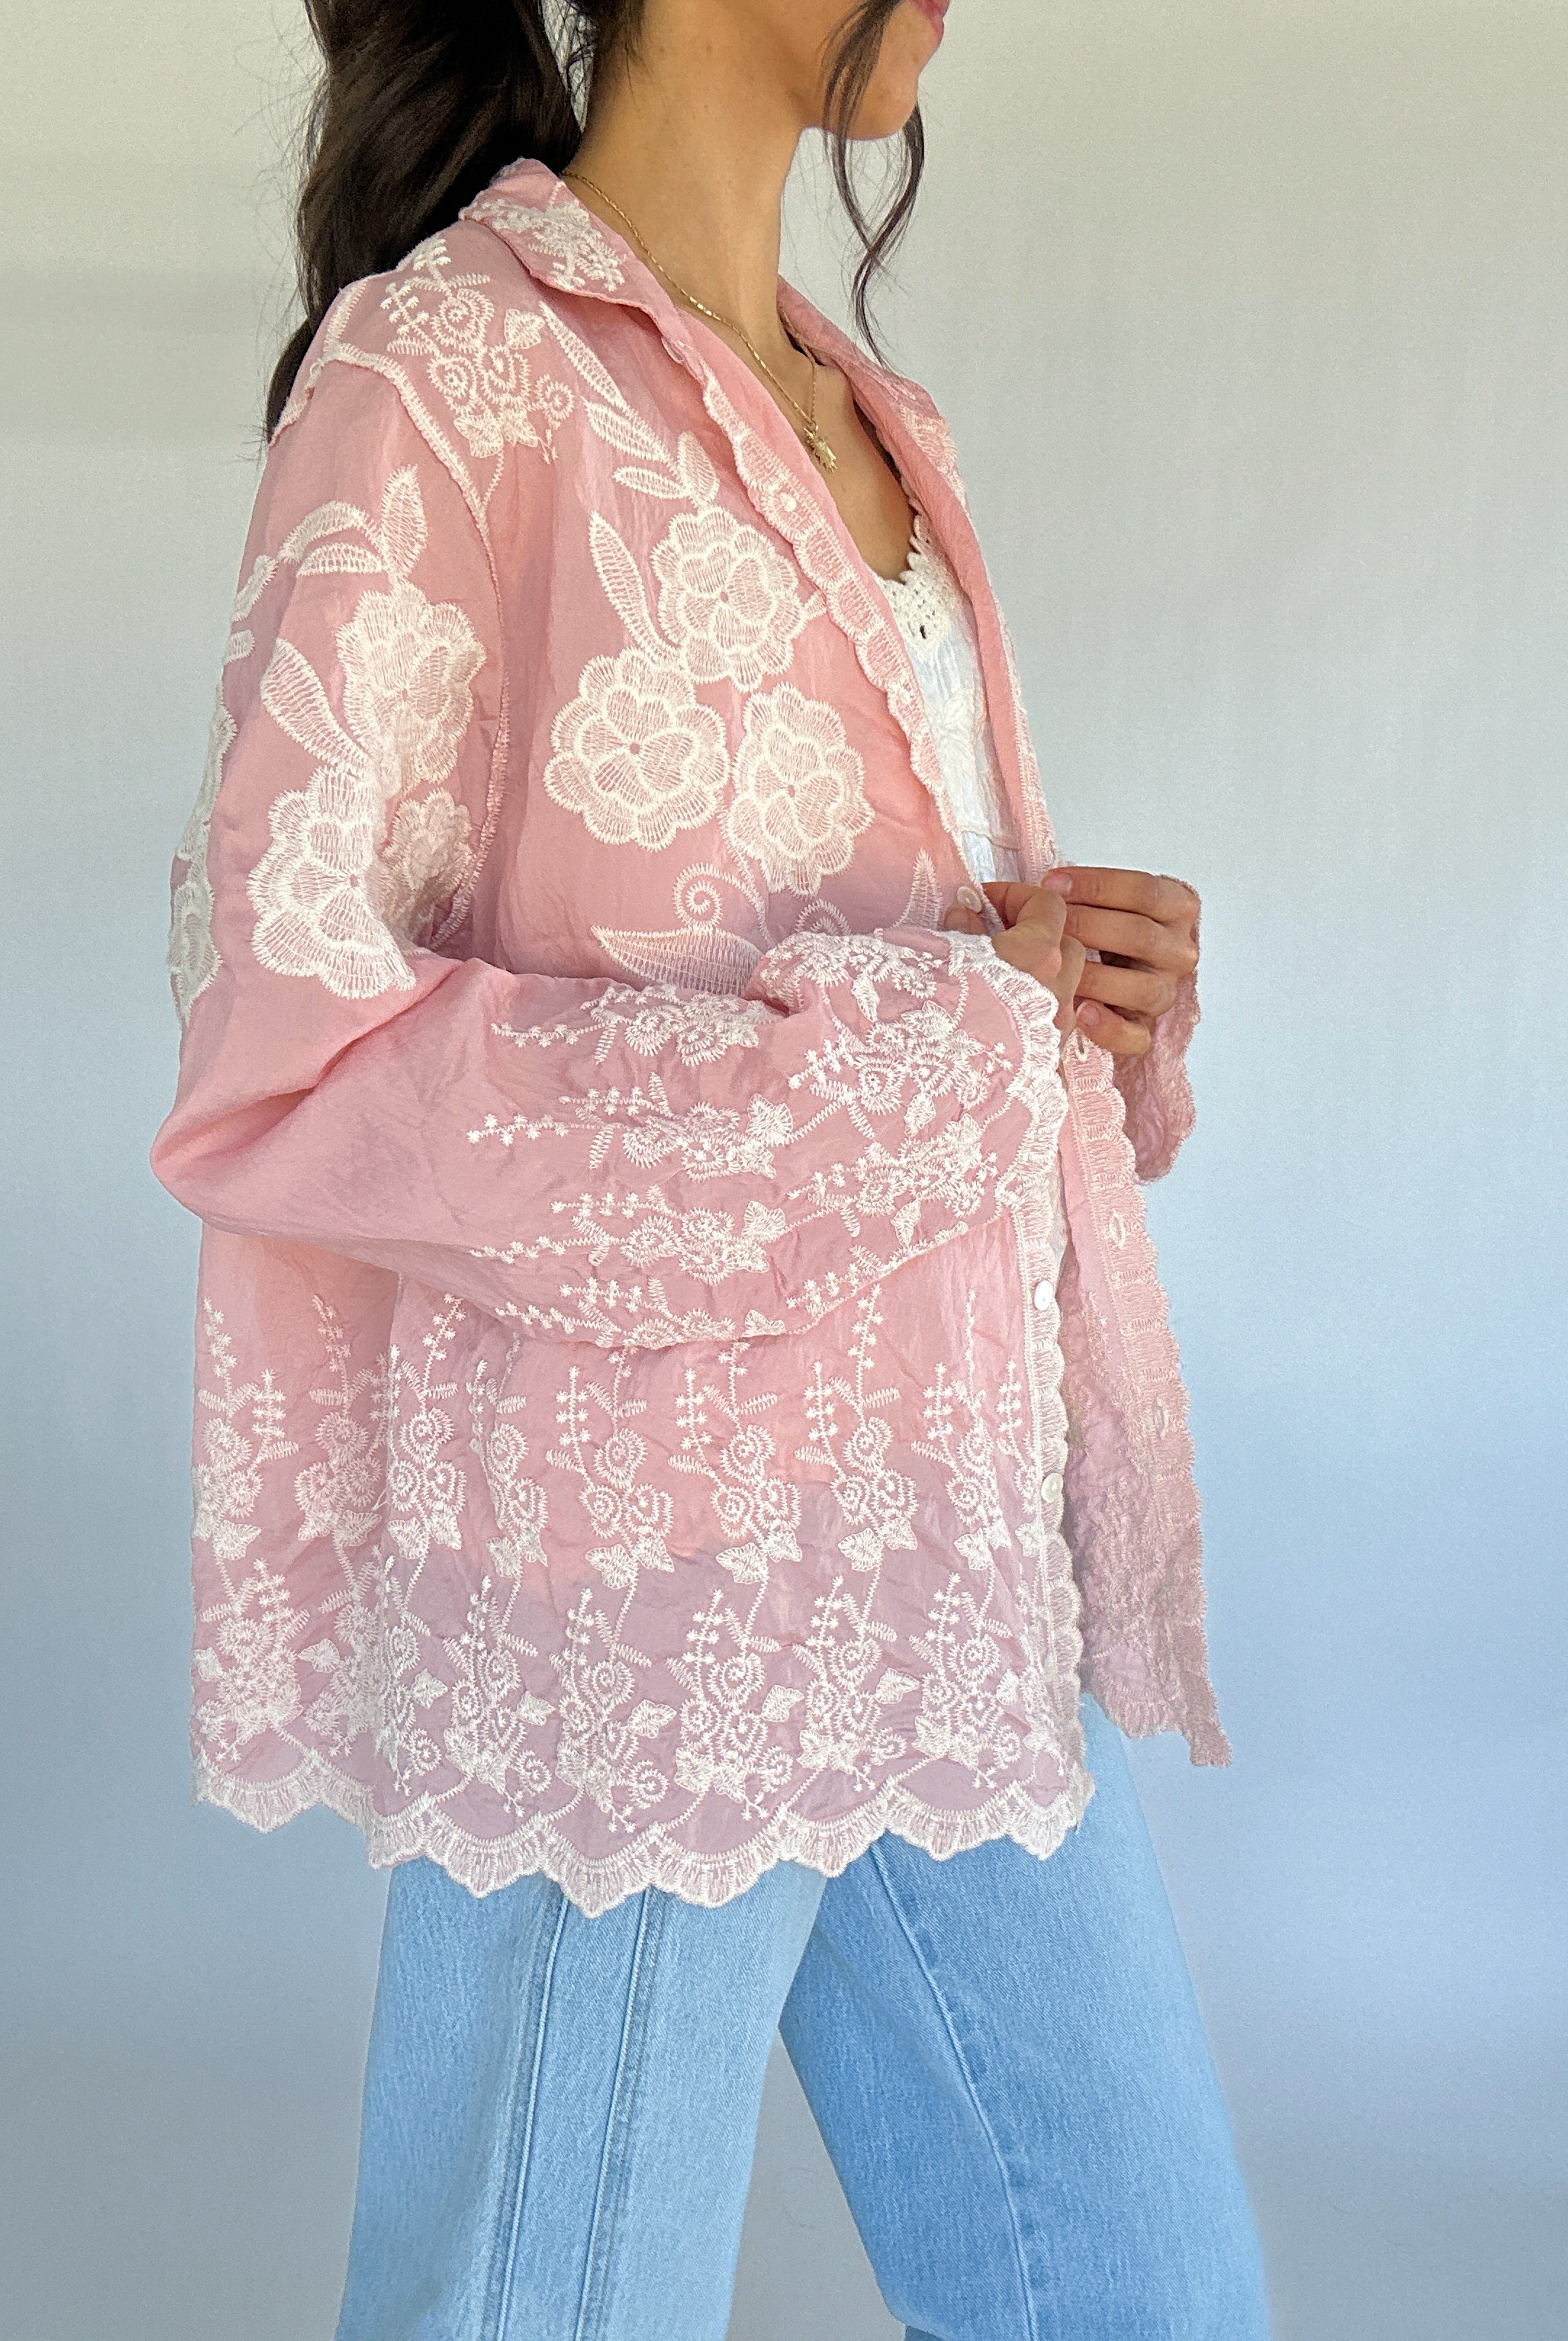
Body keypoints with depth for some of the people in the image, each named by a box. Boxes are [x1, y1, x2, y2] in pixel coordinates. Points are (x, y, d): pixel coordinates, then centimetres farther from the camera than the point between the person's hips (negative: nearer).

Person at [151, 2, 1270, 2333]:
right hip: (645, 1556, -7)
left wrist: (1094, 987, -1)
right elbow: (281, 1057, -15)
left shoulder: (869, 418, 16)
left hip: (950, 1542, 8)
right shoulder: (448, 367, -8)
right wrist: (942, 1025, -15)